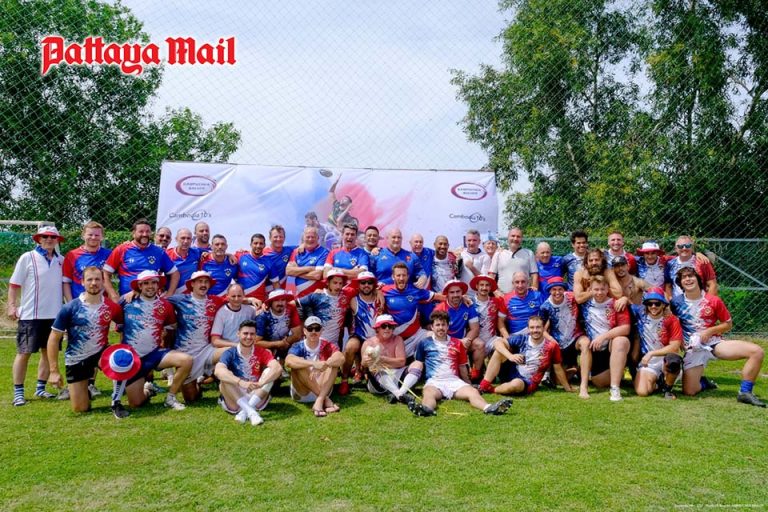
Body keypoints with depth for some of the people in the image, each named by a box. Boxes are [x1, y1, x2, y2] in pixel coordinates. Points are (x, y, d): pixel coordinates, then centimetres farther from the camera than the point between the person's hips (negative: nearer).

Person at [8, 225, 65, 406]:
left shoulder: (61, 260, 8)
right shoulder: (27, 258, -3)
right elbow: (14, 284, -2)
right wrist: (11, 306, -9)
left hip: (54, 314, 4)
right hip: (30, 315, -4)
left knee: (48, 351, 10)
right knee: (24, 353, 2)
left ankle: (40, 388, 22)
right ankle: (18, 392, 10)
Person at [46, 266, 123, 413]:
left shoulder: (111, 307, -10)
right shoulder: (70, 308, -15)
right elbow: (54, 339, -11)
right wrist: (54, 371, -15)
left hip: (100, 353, 1)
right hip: (76, 360, -1)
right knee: (80, 409, 0)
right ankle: (85, 390, 37)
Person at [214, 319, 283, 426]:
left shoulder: (261, 352, -1)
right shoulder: (230, 353, -6)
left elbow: (278, 368, -20)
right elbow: (218, 371, -28)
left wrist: (261, 383, -39)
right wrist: (241, 382, -44)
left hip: (255, 398, 1)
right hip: (234, 401, -1)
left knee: (269, 372, -18)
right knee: (225, 377, -26)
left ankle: (245, 411, -29)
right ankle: (250, 412, -36)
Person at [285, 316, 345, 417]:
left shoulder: (326, 346, -1)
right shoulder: (298, 347, -6)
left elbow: (341, 358, -22)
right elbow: (288, 361, -30)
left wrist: (324, 364, -39)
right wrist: (313, 364, -42)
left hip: (323, 388, 1)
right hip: (301, 392, -1)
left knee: (333, 363, -19)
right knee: (298, 365, -26)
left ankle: (319, 402, -33)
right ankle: (326, 399, -26)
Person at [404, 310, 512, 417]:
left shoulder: (457, 344, 17)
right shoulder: (424, 343, 11)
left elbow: (462, 367, 23)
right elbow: (418, 364, 15)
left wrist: (468, 384, 26)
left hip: (455, 381, 3)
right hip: (434, 381, -2)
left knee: (473, 392, -28)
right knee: (428, 394, -37)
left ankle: (488, 408, -55)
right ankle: (426, 409, -70)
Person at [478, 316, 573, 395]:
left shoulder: (552, 346, -11)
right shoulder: (522, 339, -7)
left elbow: (558, 369, 2)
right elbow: (497, 342, -14)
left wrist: (568, 388, 10)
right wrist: (510, 356, -30)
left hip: (528, 382, -3)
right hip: (512, 373, 3)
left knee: (516, 385, -40)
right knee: (499, 350, -20)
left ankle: (490, 389, -10)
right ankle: (484, 385, -21)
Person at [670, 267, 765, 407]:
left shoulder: (714, 301, -1)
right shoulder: (676, 303, -2)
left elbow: (728, 324, 7)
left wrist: (710, 331, -9)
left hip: (715, 342, 1)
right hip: (693, 349, -1)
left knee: (757, 351, -21)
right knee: (689, 392, -12)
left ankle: (745, 392, -10)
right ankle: (702, 381, 25)